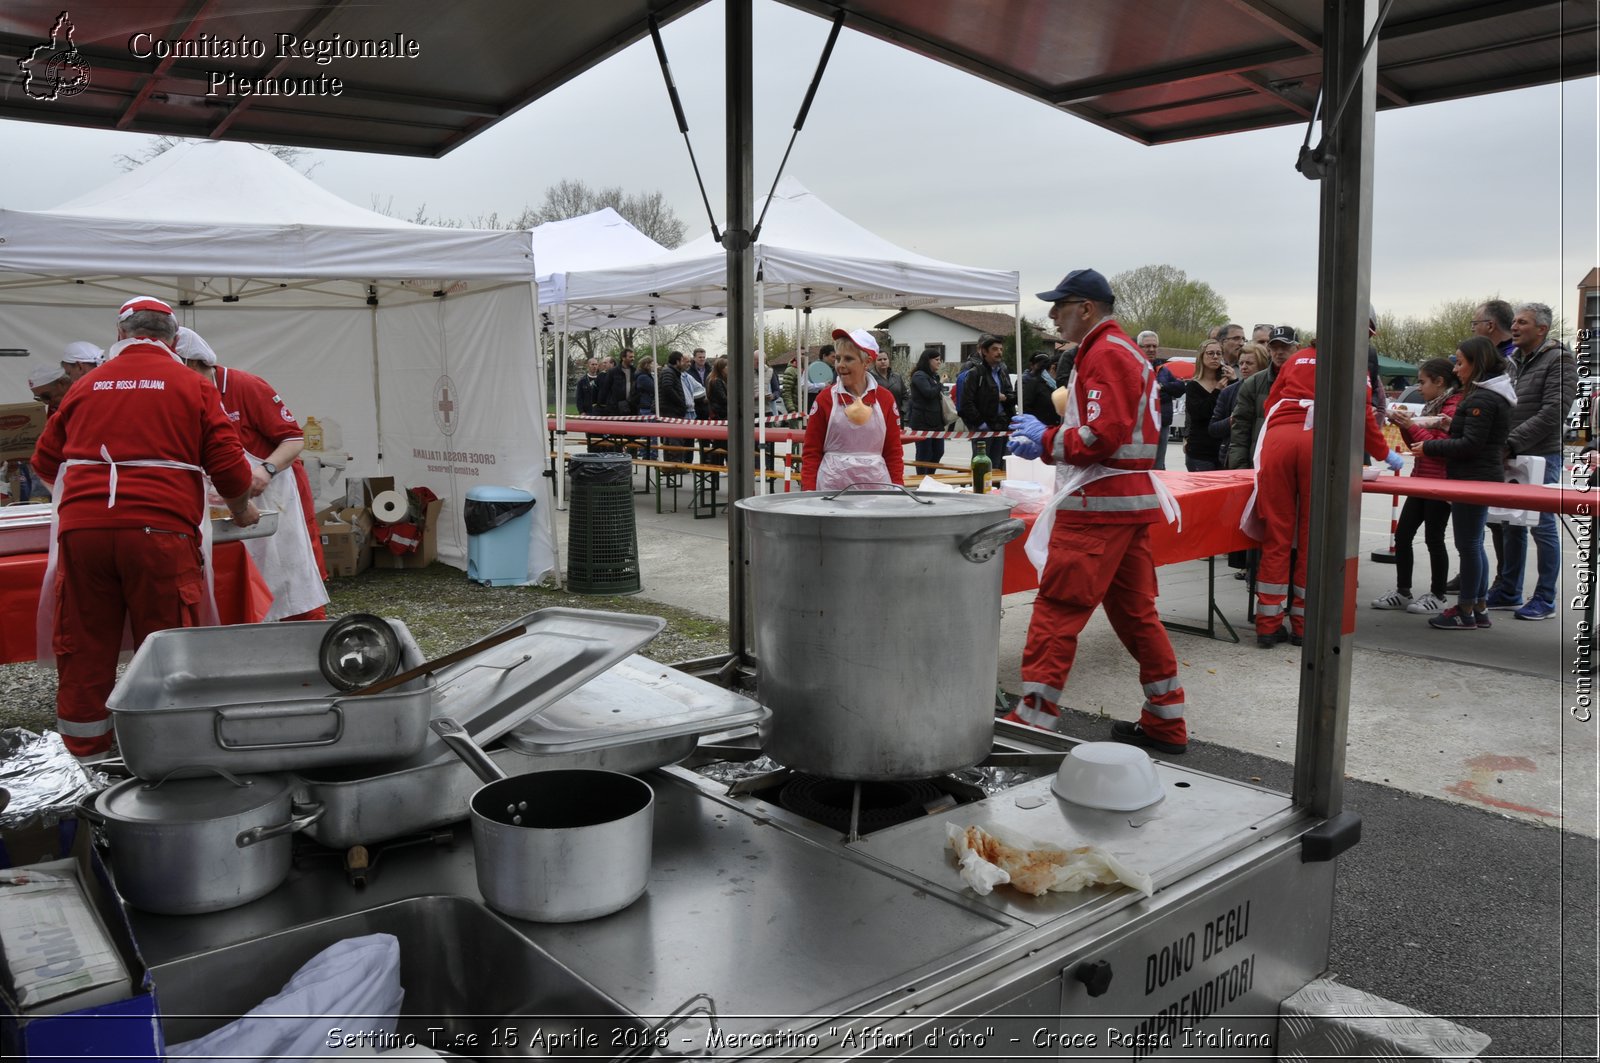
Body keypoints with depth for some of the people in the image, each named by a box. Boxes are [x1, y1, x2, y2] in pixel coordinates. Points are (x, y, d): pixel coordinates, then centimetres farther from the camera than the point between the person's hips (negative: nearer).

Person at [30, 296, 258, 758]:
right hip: (158, 529, -3)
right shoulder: (192, 385, 6)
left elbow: (46, 460, 24)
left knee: (83, 649, 11)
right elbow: (227, 461, 1)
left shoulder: (87, 384, 16)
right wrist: (241, 510, 18)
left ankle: (85, 753, 20)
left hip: (82, 529, 3)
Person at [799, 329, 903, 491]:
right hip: (832, 484, -1)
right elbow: (812, 452, 2)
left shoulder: (885, 399, 5)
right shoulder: (825, 399, 1)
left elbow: (894, 450, 9)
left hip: (875, 483, 1)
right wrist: (808, 490, -6)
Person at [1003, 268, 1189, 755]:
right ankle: (1166, 722, 20)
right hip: (1131, 499, 11)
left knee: (1056, 609, -9)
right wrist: (1047, 436, 10)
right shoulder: (1125, 350, 21)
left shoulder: (1104, 354, -11)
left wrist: (1046, 441, -10)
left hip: (1099, 504, -11)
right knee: (1135, 609, 14)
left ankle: (1033, 719, -7)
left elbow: (1103, 435, -21)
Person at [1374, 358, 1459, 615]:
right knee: (1402, 534, 6)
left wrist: (1412, 425, -18)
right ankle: (1402, 592, 13)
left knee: (1433, 539, -1)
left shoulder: (1454, 407, -12)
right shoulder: (1432, 406, 16)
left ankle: (1437, 596, 11)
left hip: (1440, 485, -9)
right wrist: (1404, 424, 4)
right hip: (1421, 481, 9)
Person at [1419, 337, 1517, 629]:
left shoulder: (1481, 398, -18)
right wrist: (1452, 425, 11)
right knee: (1474, 544, 15)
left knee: (1468, 545, -4)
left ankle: (1466, 611, 3)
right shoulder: (1495, 395, 15)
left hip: (1474, 479, -11)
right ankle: (1479, 608, 22)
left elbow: (1471, 444, -21)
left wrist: (1430, 447, -15)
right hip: (1485, 477, 11)